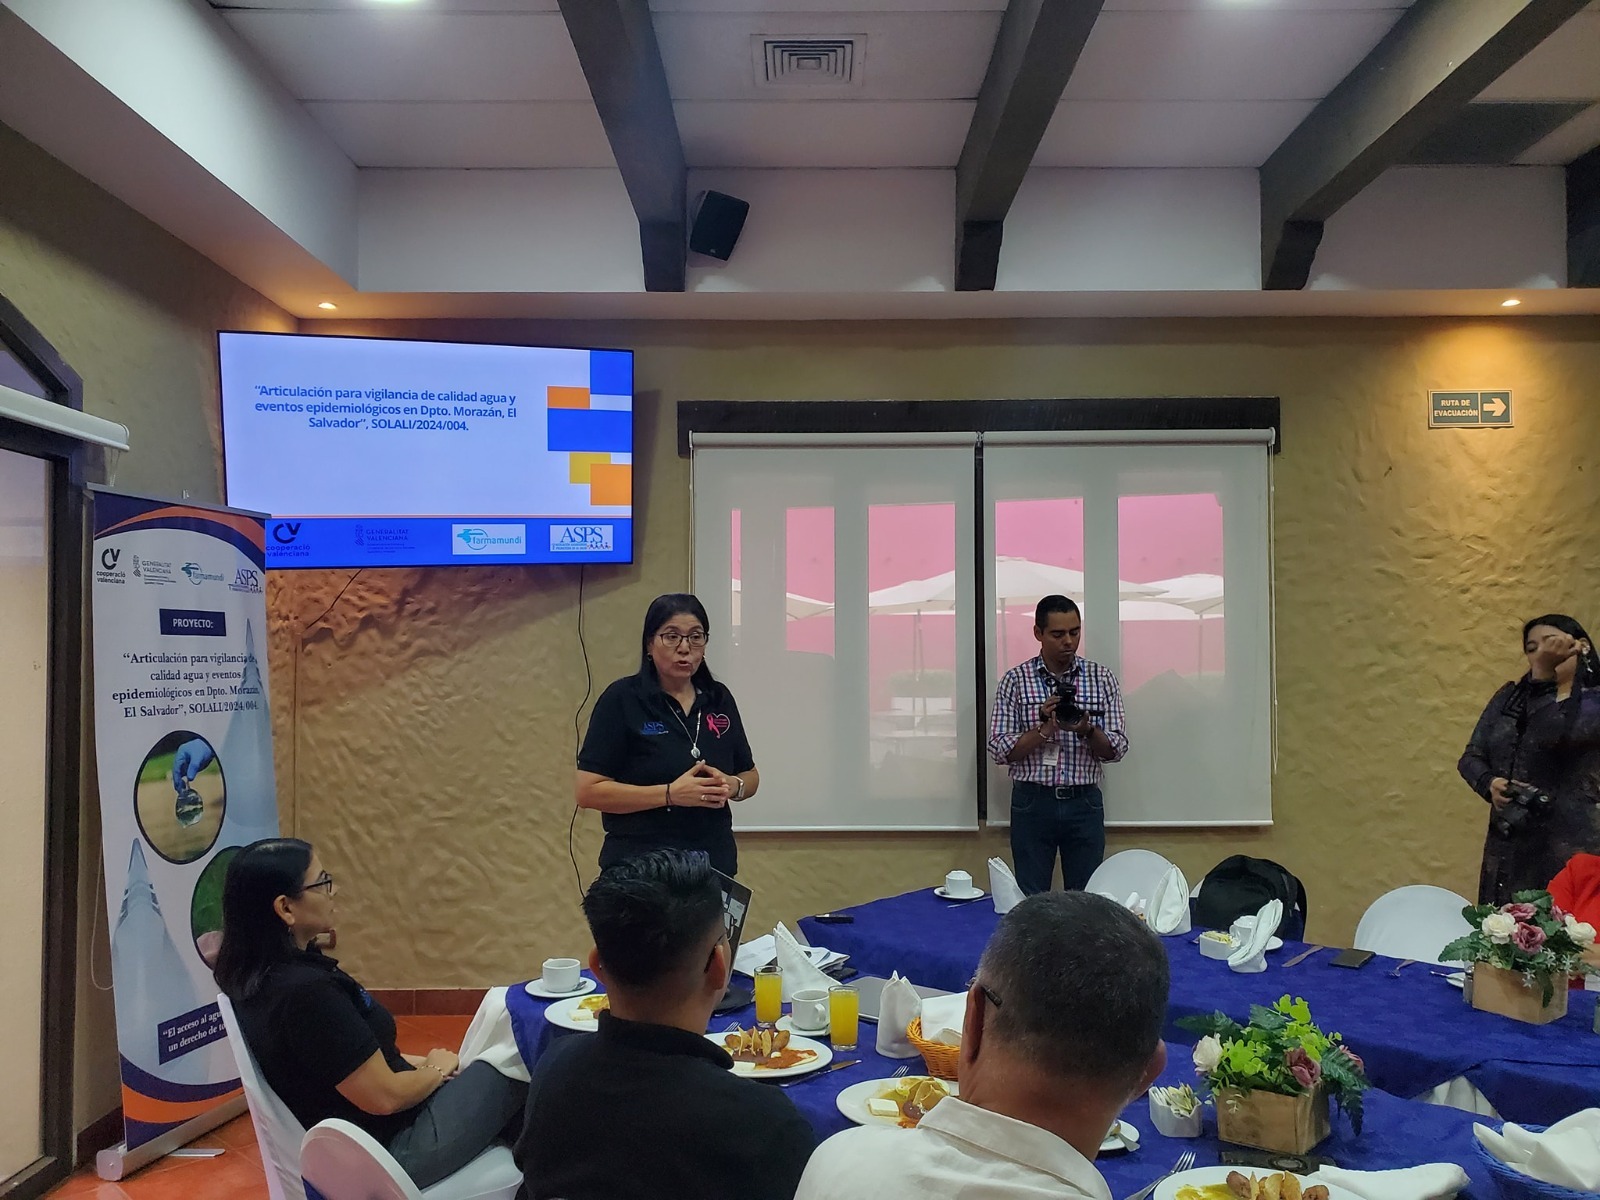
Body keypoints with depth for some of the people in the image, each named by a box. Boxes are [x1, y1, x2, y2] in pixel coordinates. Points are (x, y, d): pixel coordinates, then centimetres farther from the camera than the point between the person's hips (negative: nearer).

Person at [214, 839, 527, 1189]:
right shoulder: (306, 992, -31)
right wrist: (436, 1070, -5)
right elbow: (385, 1097, -24)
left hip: (346, 1137, 9)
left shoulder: (256, 974, -2)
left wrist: (415, 1062, 3)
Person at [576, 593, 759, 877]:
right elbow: (589, 791, -13)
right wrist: (671, 794, -22)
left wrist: (732, 786, -8)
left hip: (713, 863, 4)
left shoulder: (719, 699, 6)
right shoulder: (621, 699, -8)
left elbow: (751, 776, 15)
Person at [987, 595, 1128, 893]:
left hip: (1084, 803, 1)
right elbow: (1000, 751, -7)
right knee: (1030, 899, 6)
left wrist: (1086, 730, -20)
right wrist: (1043, 728, -20)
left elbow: (1116, 749, -1)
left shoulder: (1102, 678, 2)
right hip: (1032, 802, -1)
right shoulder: (1015, 680, -2)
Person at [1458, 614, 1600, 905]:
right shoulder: (1509, 697, 13)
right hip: (1508, 845, 4)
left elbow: (1553, 737, -22)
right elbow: (1471, 757, 12)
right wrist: (1489, 783, -8)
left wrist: (1546, 673, -18)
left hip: (1569, 847, -4)